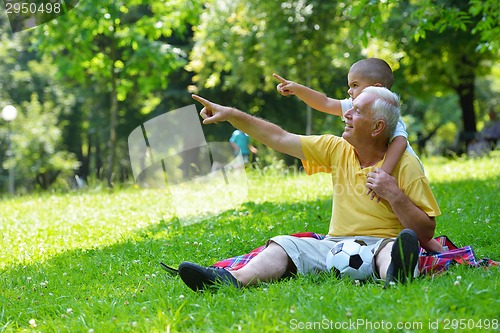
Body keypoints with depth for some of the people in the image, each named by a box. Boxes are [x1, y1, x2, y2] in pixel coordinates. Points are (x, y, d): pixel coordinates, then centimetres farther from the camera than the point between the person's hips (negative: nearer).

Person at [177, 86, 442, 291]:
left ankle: (396, 273, -72)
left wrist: (394, 195, -16)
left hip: (381, 246, -4)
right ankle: (234, 279, -49)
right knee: (284, 245, -20)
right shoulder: (338, 150, 11)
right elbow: (278, 138, 13)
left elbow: (426, 234, -5)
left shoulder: (405, 166, -4)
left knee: (393, 247, -37)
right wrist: (232, 115, 7)